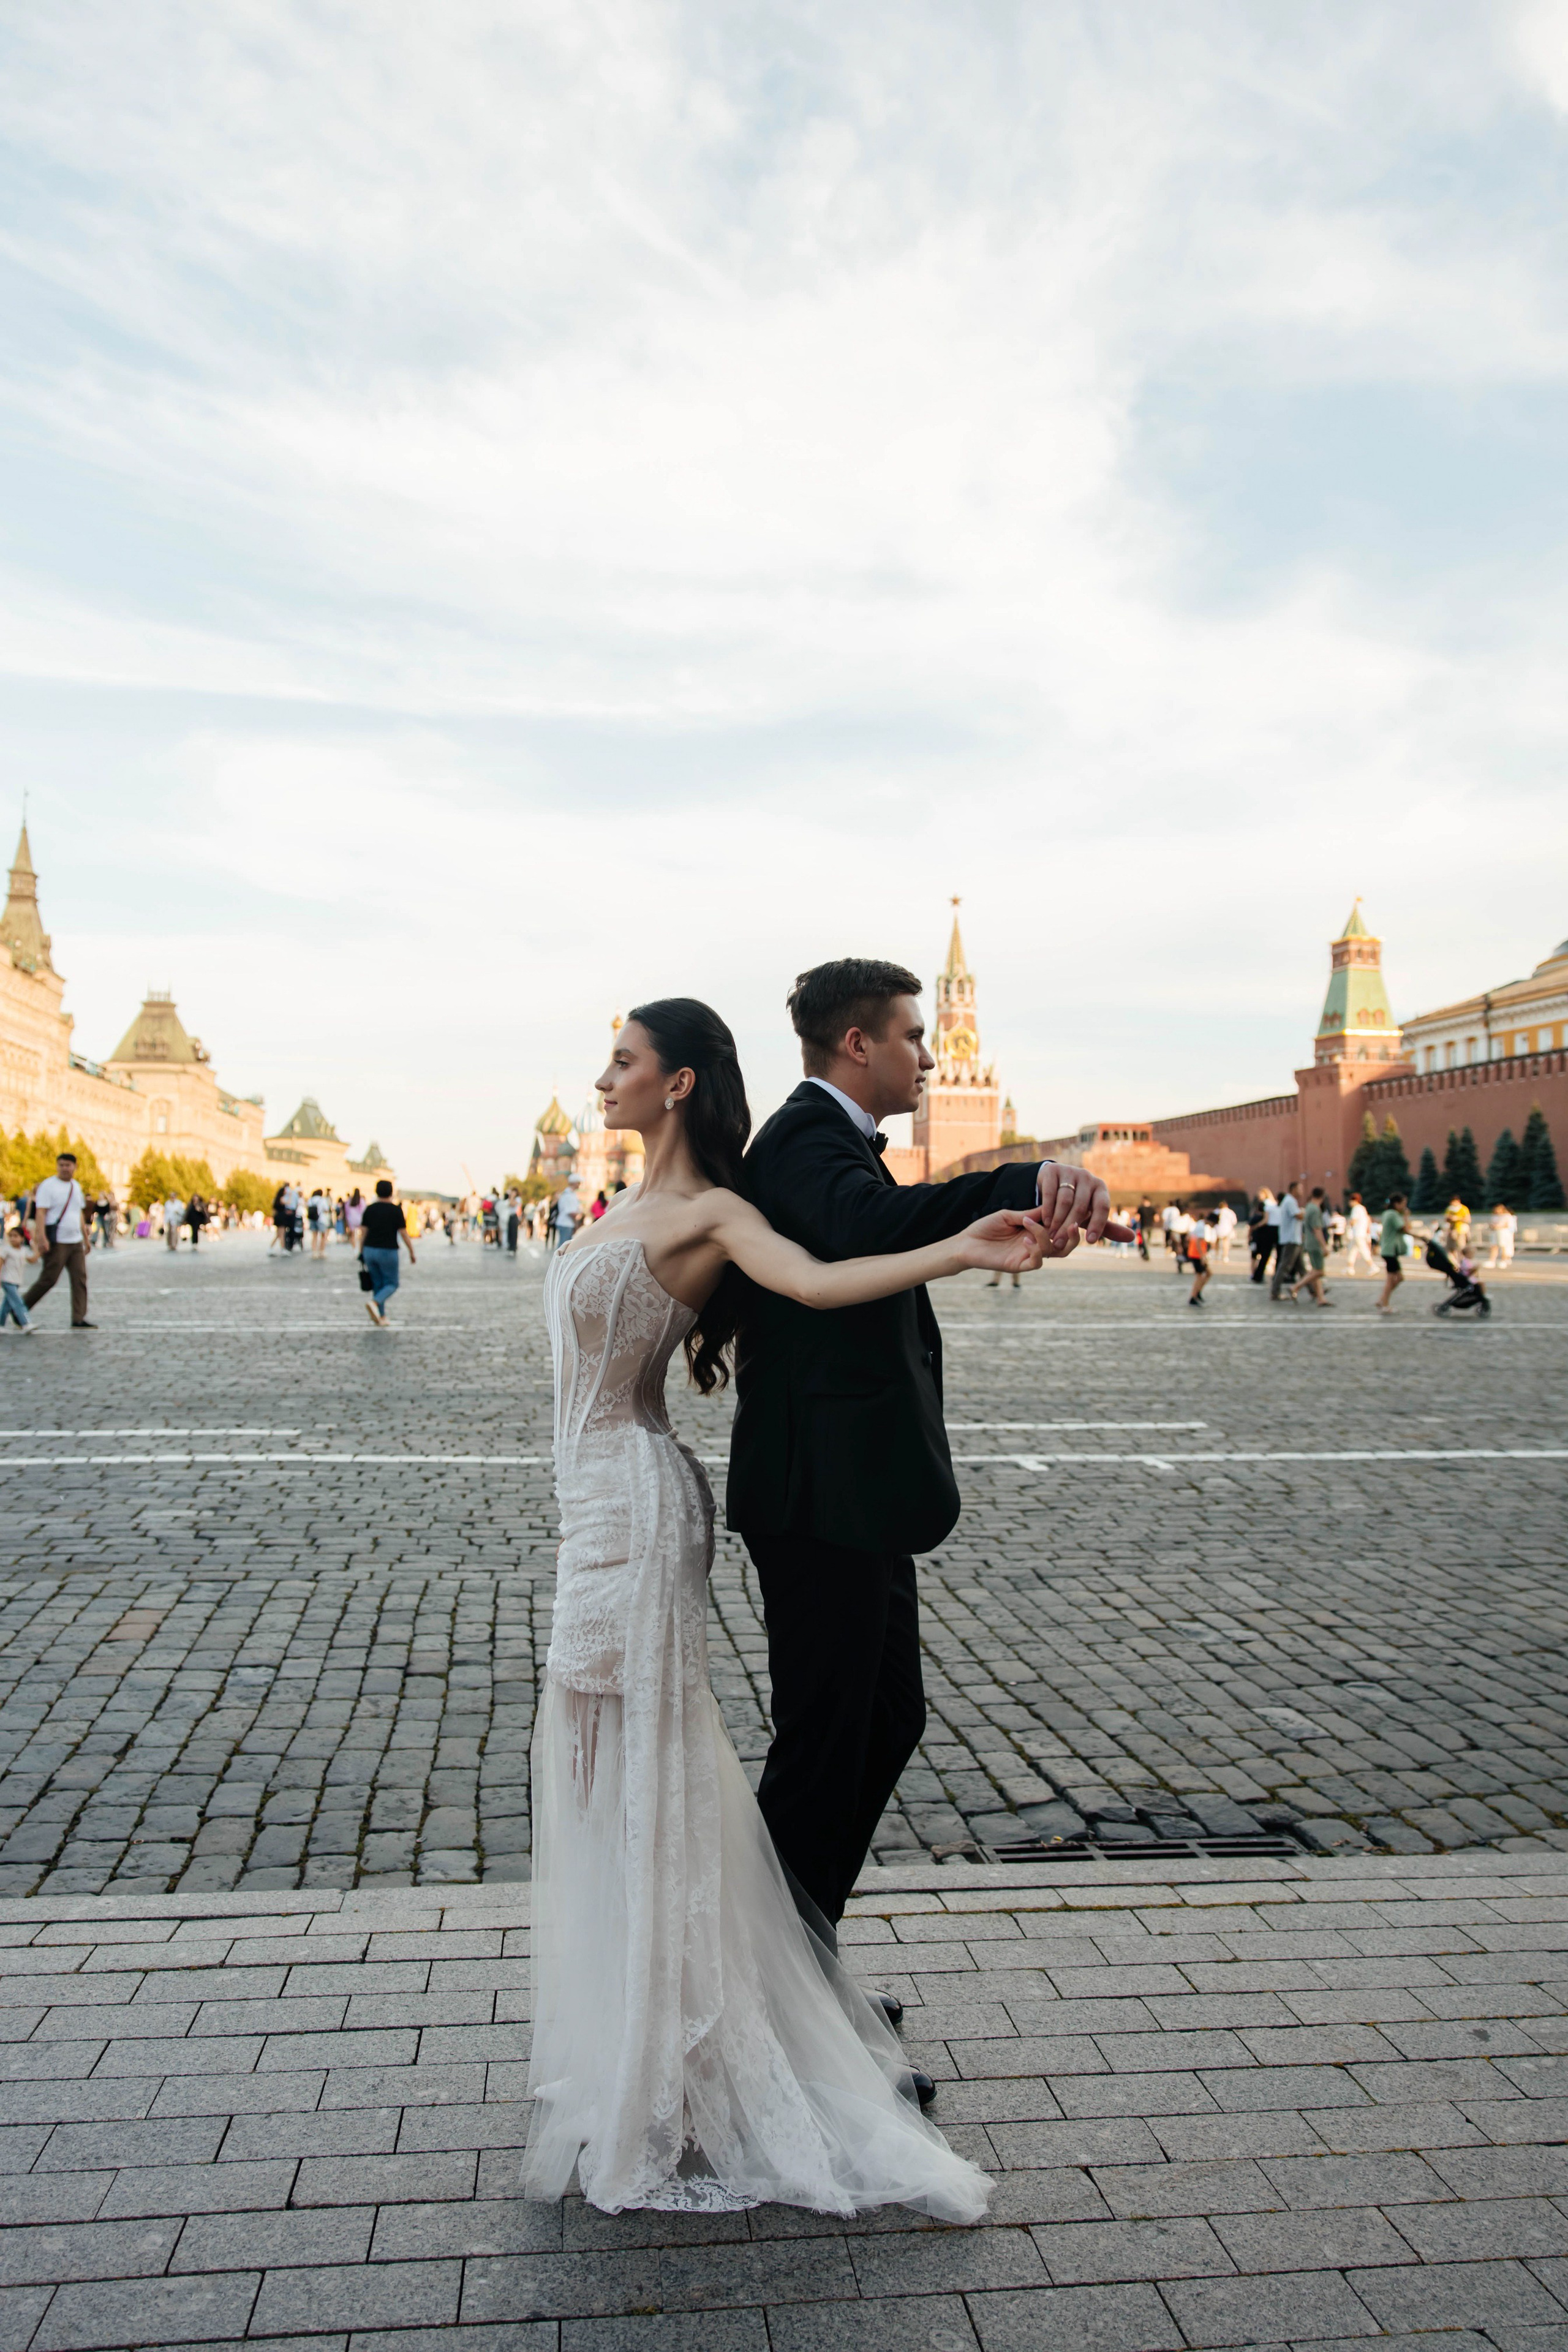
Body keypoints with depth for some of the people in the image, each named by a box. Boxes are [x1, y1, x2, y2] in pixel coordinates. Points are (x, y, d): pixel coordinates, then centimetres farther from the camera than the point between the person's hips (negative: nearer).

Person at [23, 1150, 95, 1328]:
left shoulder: (76, 1187, 15)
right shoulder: (48, 1186, -7)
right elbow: (40, 1214, -15)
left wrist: (85, 1238, 22)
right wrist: (41, 1239, -25)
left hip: (76, 1241, 7)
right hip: (56, 1242, -7)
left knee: (80, 1279, 0)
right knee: (49, 1279, -6)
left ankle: (78, 1320, 1)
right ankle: (21, 1308, 12)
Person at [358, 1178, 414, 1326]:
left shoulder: (370, 1209, 3)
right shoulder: (396, 1210, -9)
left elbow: (363, 1232, 3)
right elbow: (404, 1233, -9)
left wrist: (361, 1253, 10)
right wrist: (412, 1252, 1)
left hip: (370, 1251, 4)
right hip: (388, 1252, -4)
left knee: (378, 1284, 15)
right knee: (391, 1284, 8)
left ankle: (381, 1317, 15)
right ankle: (374, 1303, -19)